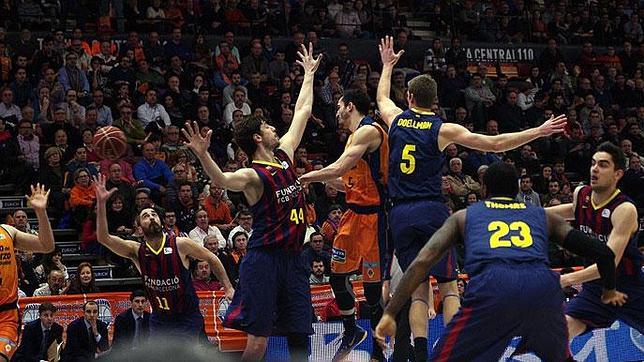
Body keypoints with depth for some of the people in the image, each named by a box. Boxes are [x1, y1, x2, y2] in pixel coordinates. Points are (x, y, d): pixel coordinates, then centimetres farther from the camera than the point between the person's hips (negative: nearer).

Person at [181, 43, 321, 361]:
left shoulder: (284, 155, 13)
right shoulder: (253, 176, -10)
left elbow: (303, 111, 24)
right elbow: (222, 180, -32)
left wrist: (309, 74, 30)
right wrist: (202, 155, -50)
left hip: (293, 258, 7)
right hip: (264, 259, -7)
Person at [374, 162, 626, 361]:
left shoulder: (464, 216, 31)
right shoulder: (544, 216, 34)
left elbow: (422, 261, 16)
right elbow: (603, 253, 31)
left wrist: (390, 313, 15)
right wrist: (609, 291, 50)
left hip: (491, 285, -2)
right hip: (542, 285, 2)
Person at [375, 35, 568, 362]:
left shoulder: (396, 119, 7)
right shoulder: (443, 130, -1)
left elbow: (381, 98, 33)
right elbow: (495, 144, -3)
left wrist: (388, 65, 49)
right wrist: (540, 131, 2)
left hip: (400, 214, 3)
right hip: (432, 211, -3)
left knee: (418, 289, 6)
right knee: (448, 286, 3)